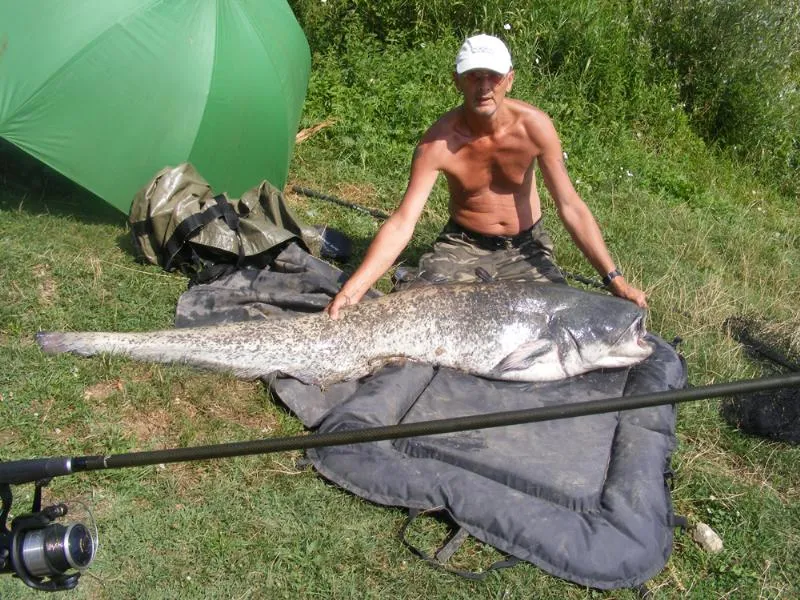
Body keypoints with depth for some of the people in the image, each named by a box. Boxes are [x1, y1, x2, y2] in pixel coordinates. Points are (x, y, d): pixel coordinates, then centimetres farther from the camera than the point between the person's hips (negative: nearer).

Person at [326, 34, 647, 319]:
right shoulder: (438, 142, -23)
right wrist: (352, 289, -38)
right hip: (461, 246, -1)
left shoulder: (534, 126, -20)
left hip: (526, 247, 2)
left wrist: (615, 279, -21)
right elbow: (402, 223, -27)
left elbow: (570, 206, -16)